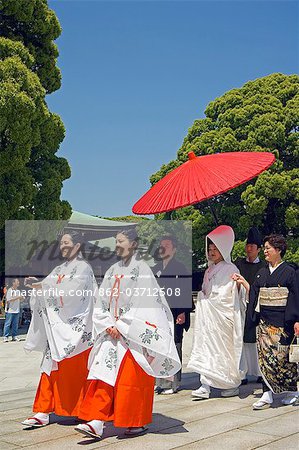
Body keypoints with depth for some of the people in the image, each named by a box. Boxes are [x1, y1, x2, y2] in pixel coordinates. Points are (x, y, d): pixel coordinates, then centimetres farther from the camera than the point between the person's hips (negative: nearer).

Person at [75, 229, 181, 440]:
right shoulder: (113, 271, 12)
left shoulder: (142, 269, -7)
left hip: (135, 334, -6)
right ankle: (96, 422, 0)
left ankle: (139, 422, 15)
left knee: (134, 378, 0)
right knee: (104, 373, -1)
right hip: (113, 332, 6)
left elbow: (142, 304, -13)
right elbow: (102, 302, 11)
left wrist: (121, 327, -12)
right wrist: (109, 325, -4)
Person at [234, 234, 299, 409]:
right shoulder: (262, 273, 14)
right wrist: (243, 282, 5)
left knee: (279, 357, -4)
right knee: (265, 357, 0)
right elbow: (255, 294, 14)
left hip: (281, 321, -5)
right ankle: (268, 395, 4)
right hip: (265, 321, 6)